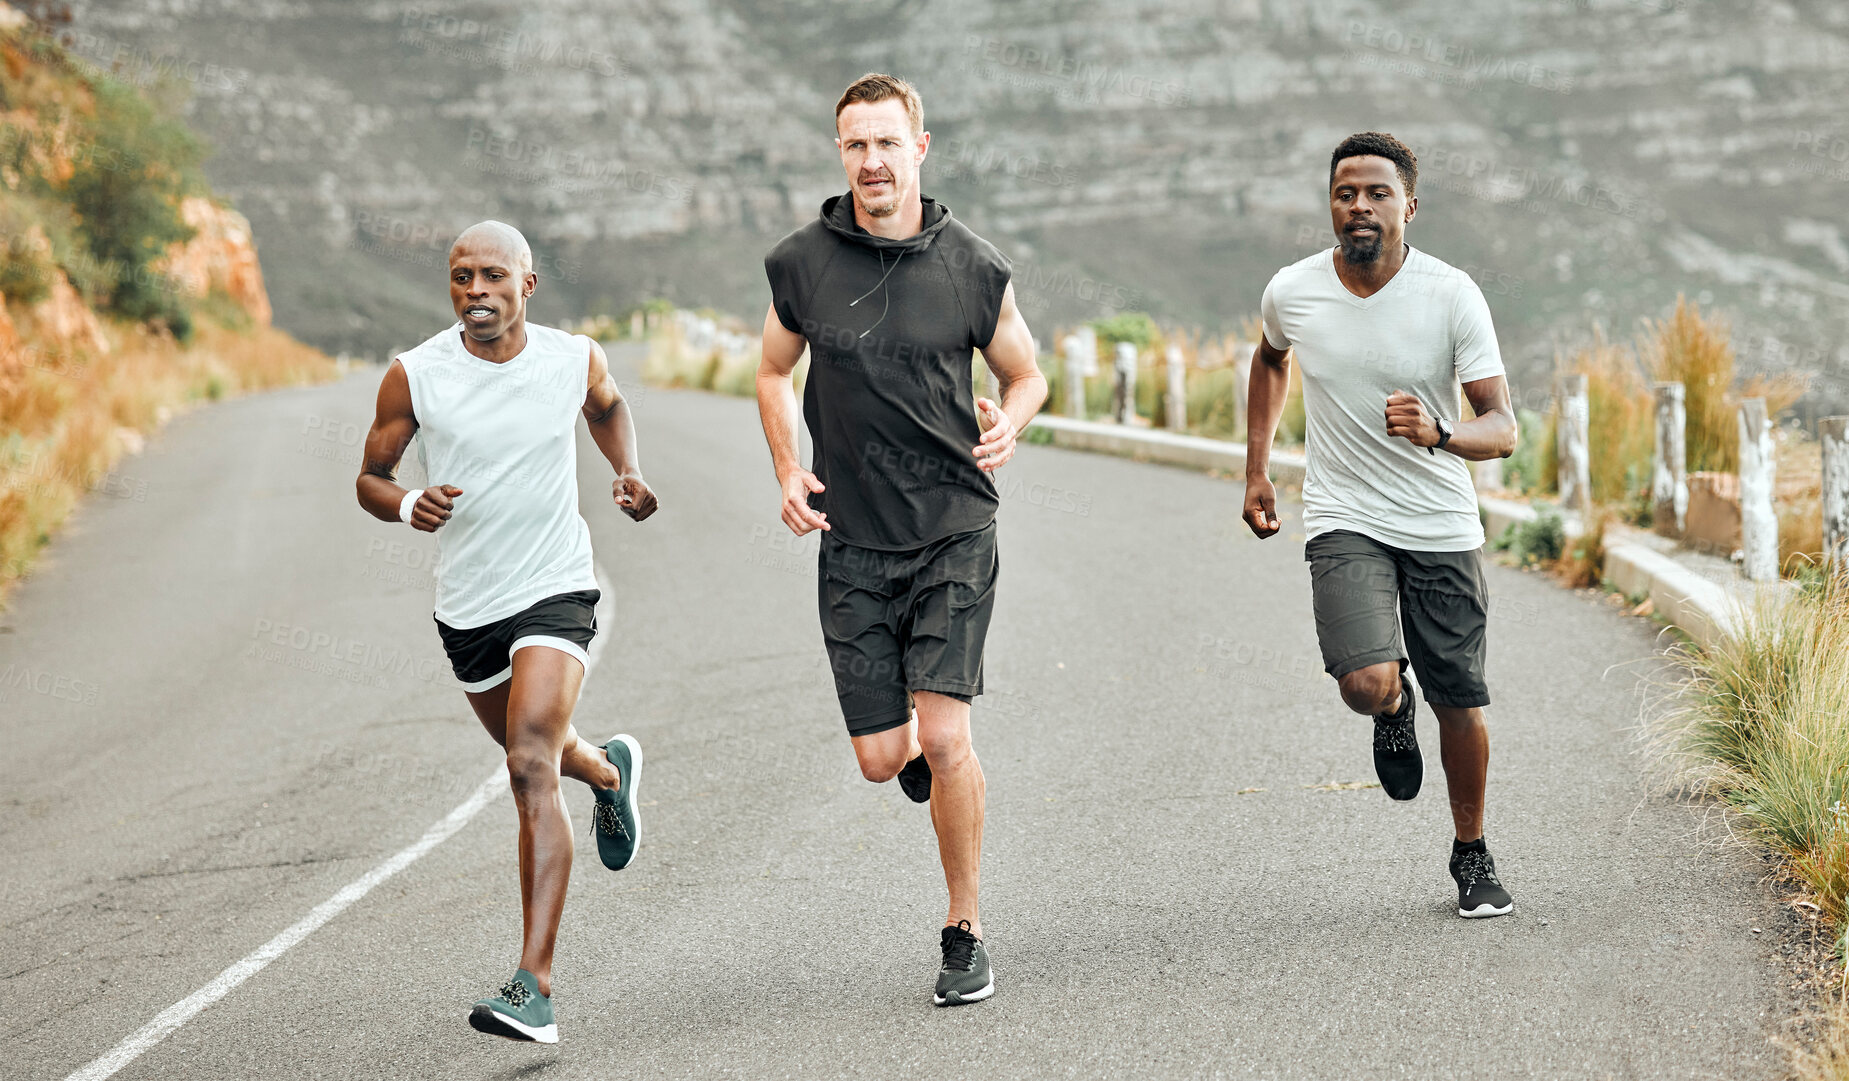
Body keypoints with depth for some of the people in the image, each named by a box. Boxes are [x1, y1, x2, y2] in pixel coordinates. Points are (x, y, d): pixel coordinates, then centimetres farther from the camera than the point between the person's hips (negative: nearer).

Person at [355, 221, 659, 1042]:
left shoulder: (574, 359, -6)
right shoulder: (414, 376, -10)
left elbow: (608, 406, 18)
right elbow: (371, 478, -1)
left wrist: (629, 473, 0)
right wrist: (408, 505, -23)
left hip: (555, 592, -3)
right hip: (466, 605, 3)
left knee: (531, 767, -21)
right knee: (536, 755, 24)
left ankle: (535, 987, -26)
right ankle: (609, 770, 64)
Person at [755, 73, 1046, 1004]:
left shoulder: (973, 267, -2)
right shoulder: (801, 264, 1)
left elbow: (1027, 374, 12)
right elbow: (774, 374, 17)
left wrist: (1008, 424, -9)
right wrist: (788, 472, 2)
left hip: (954, 532, -2)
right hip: (853, 542, 2)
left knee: (943, 734, -13)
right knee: (882, 759, 0)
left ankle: (965, 935, 2)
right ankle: (928, 758, 39)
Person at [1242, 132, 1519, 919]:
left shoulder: (1453, 296, -12)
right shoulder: (1292, 293, -5)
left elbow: (1502, 429, -15)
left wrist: (1439, 434, -36)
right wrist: (1255, 471, 19)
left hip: (1443, 528, 0)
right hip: (1344, 522, 0)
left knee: (1459, 700, 7)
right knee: (1366, 684, -22)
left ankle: (1472, 854, 32)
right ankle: (1394, 707, 17)